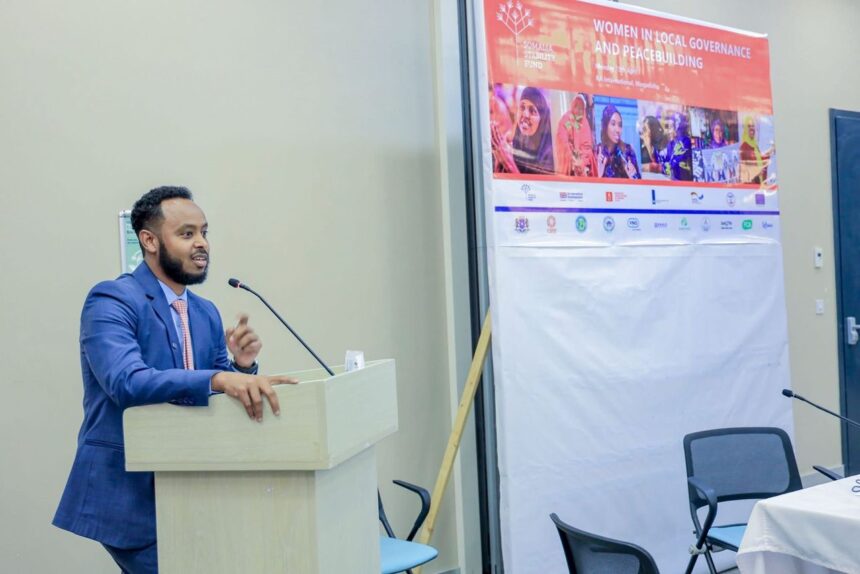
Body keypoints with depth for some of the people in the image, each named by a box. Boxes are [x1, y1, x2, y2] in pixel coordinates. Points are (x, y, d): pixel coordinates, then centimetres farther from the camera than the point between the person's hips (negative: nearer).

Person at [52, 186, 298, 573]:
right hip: (127, 492, -7)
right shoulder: (111, 301, -13)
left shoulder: (206, 313, 10)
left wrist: (242, 367, -11)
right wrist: (219, 379, -41)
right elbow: (126, 382, -29)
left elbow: (218, 394, 10)